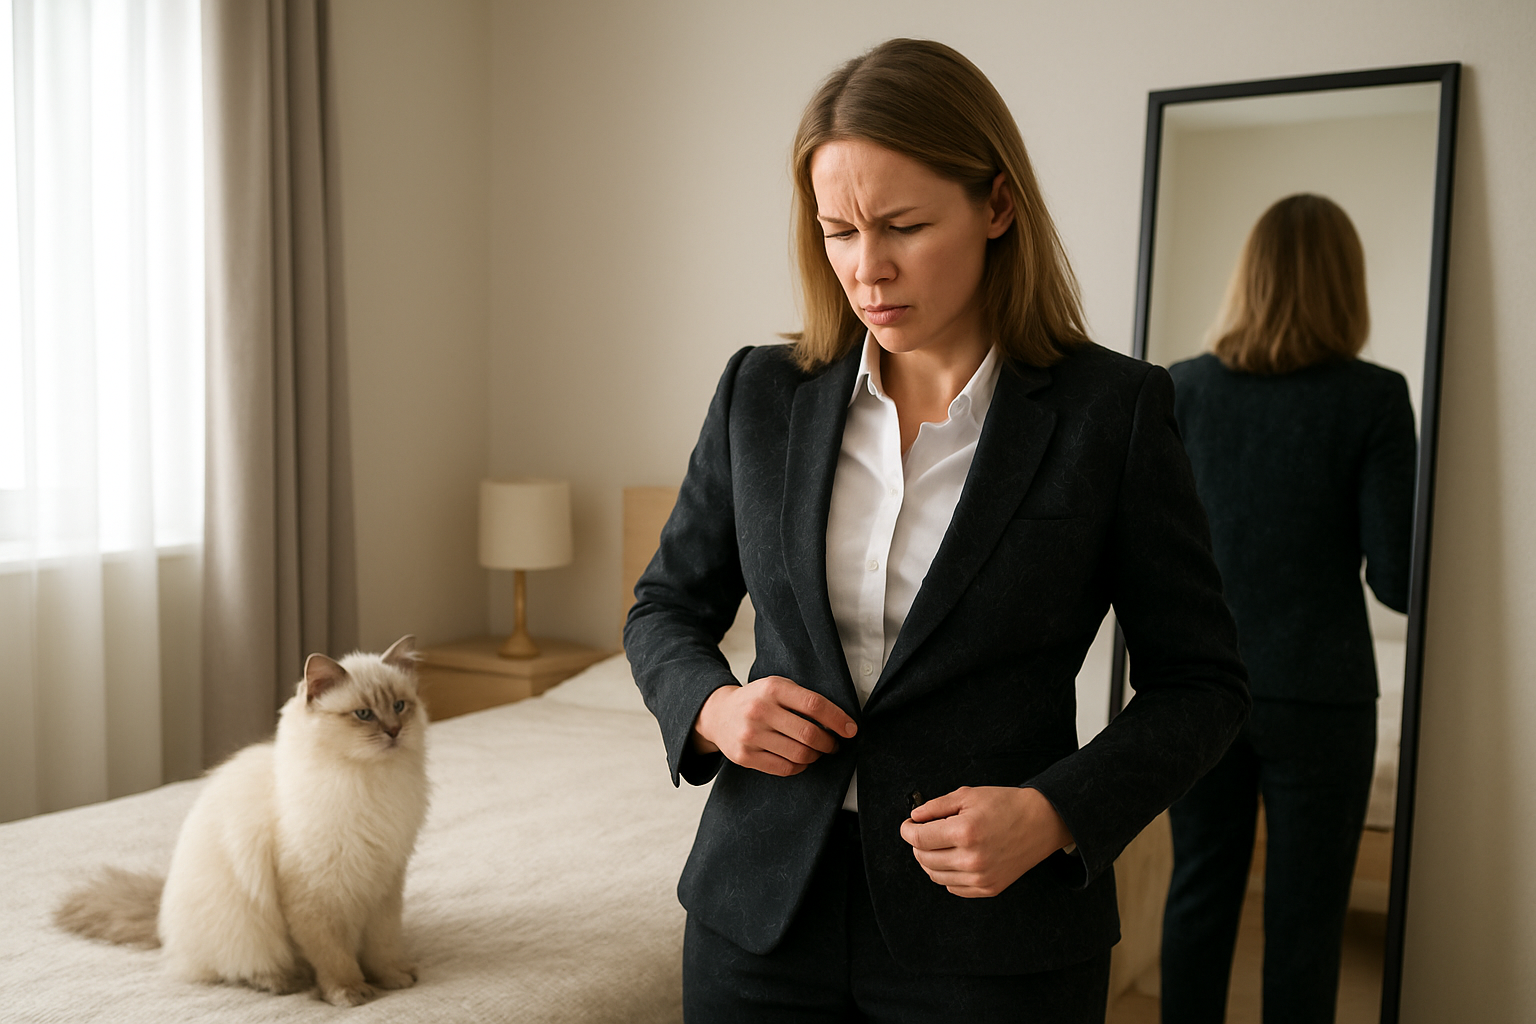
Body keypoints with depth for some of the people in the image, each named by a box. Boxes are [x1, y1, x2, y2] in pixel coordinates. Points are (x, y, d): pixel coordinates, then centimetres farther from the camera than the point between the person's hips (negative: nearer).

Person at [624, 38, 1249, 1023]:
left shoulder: (1113, 412, -8)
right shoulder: (763, 393, 0)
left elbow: (1201, 680, -2)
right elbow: (666, 608, 10)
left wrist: (1058, 815, -17)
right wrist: (712, 705, -10)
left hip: (996, 939, -2)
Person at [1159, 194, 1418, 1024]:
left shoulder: (1183, 388, -2)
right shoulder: (1372, 399, -10)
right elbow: (1396, 580, -10)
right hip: (1316, 694, -3)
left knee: (1199, 896, 15)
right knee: (1303, 919, 9)